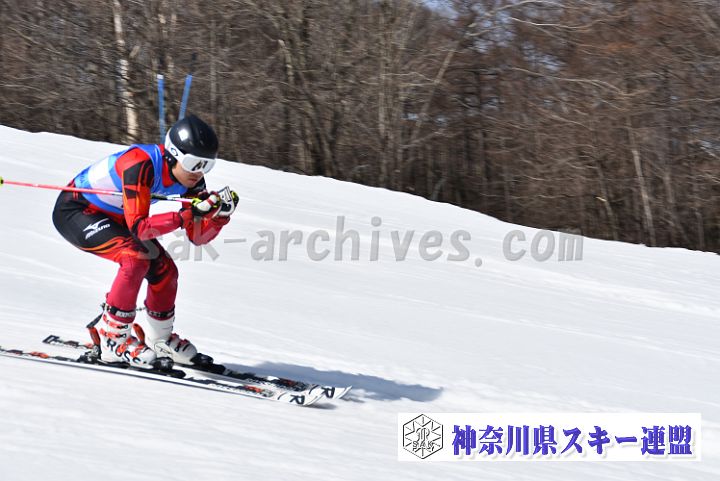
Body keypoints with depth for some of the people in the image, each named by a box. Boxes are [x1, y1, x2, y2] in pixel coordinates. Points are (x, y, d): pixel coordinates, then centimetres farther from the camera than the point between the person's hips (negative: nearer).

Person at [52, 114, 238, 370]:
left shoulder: (190, 176, -12)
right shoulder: (141, 165, -35)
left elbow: (197, 236, -11)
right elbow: (139, 227, -39)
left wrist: (220, 214, -29)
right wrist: (188, 215, -46)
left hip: (111, 216, 8)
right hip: (74, 212, -8)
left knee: (164, 270, 0)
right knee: (135, 258, -27)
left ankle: (159, 340, 23)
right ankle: (113, 340, -15)